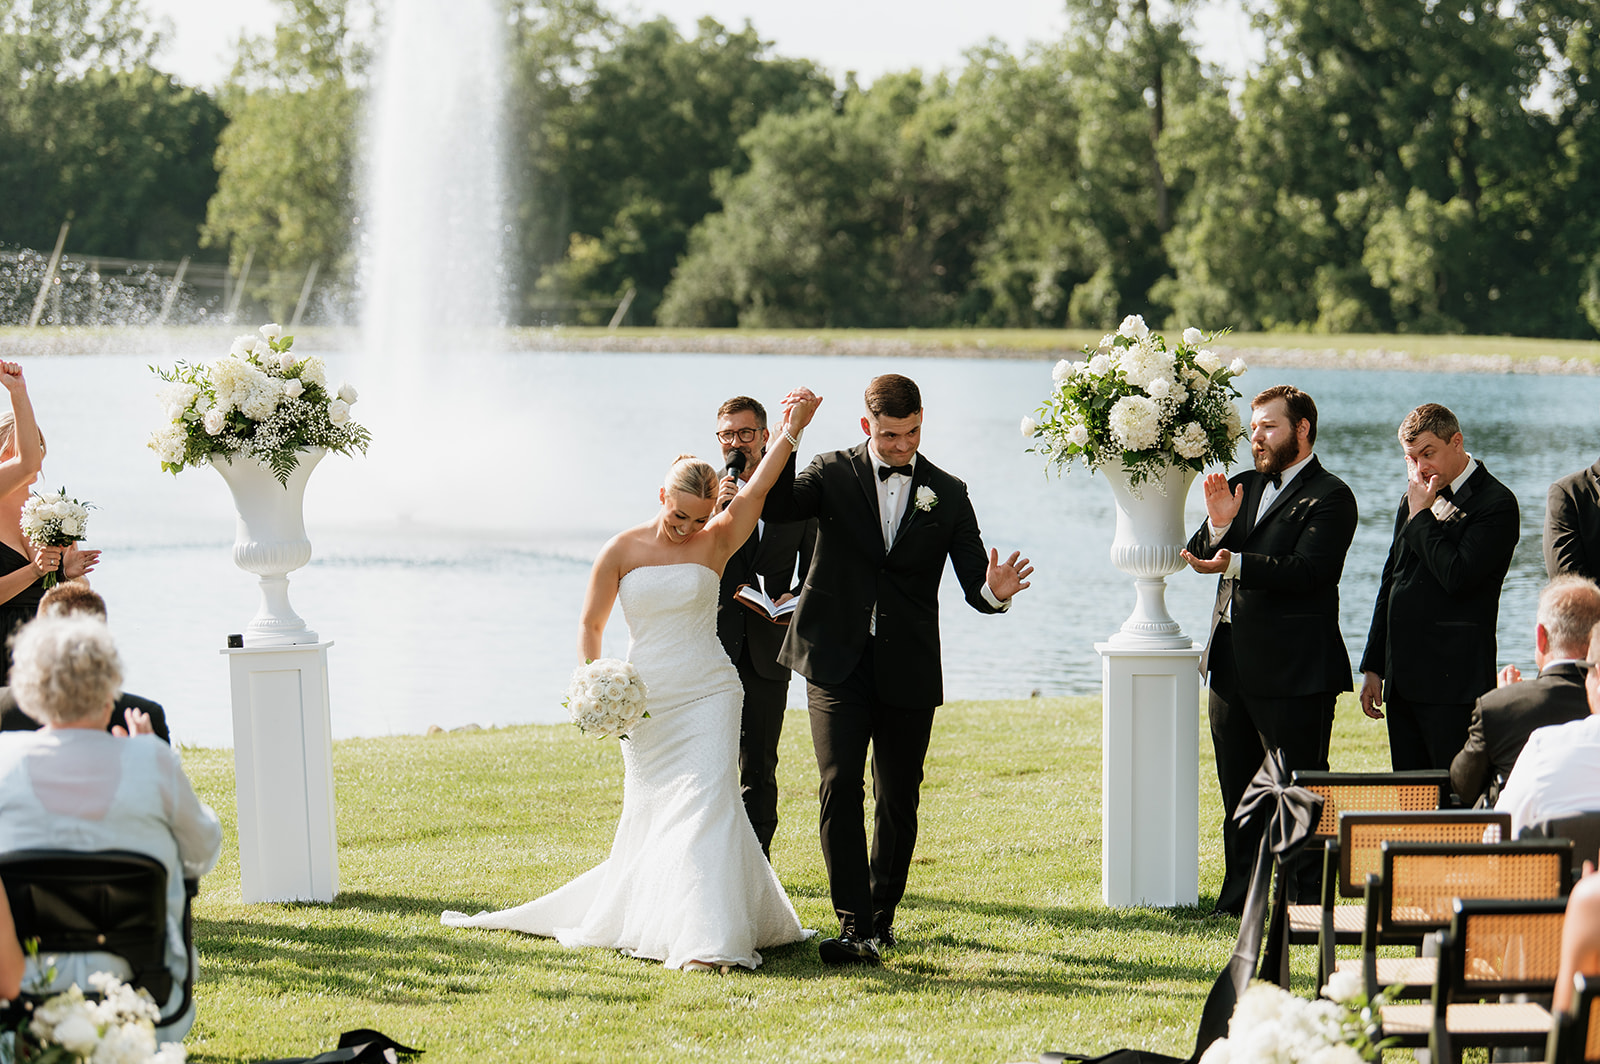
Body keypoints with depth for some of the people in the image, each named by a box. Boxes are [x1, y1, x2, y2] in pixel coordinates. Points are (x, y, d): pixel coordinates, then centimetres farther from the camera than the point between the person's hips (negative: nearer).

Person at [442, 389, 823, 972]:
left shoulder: (716, 543, 0)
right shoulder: (623, 550, 2)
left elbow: (755, 492, -15)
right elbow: (590, 624, 8)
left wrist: (791, 430, -22)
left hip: (707, 696, -1)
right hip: (643, 700, 2)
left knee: (707, 803, -14)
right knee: (651, 815, 5)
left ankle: (712, 939, -15)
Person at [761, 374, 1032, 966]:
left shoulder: (947, 495, 6)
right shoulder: (833, 475, 2)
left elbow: (974, 582, 2)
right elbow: (775, 508, -14)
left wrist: (994, 591, -23)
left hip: (909, 672, 2)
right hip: (839, 662, -2)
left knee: (898, 801, 9)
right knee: (840, 789, -12)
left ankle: (882, 915, 27)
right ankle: (855, 930, -14)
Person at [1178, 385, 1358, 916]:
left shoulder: (1329, 497, -7)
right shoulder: (1243, 486, 16)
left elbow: (1309, 571, -21)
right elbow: (1198, 555, 11)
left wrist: (1234, 564, -29)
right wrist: (1219, 525, -10)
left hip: (1294, 670, -8)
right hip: (1231, 664, 8)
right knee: (1238, 790, 14)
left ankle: (1305, 904, 1)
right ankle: (1240, 898, 22)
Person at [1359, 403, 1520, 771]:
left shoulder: (1496, 503, -8)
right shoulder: (1413, 500, 17)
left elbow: (1457, 576, -20)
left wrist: (1421, 515, -10)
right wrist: (1372, 668, 20)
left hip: (1454, 683, -8)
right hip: (1402, 681, 8)